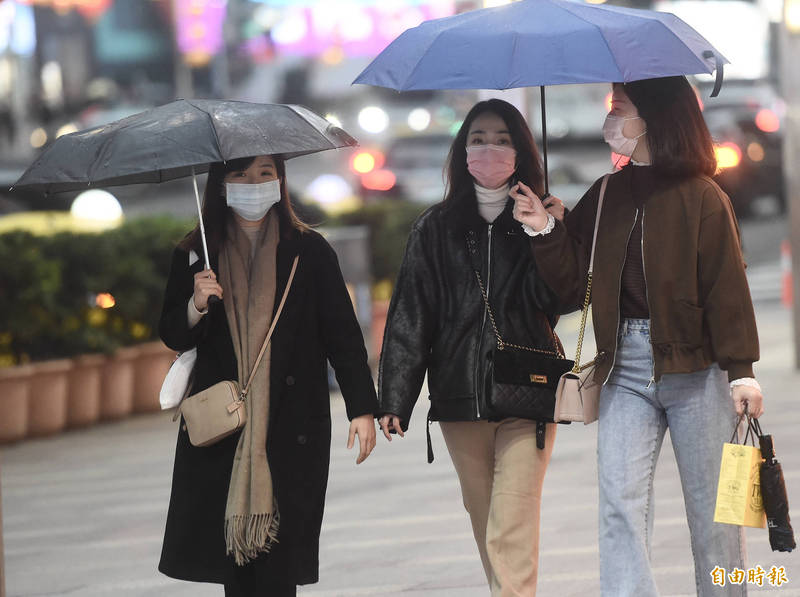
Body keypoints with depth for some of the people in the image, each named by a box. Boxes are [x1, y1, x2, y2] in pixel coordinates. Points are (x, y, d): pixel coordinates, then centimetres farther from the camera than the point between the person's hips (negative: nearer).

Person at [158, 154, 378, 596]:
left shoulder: (309, 251, 4)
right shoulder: (196, 255, 8)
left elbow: (342, 333, 5)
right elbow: (173, 336, 9)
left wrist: (362, 408, -1)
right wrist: (196, 305, -13)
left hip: (292, 425, -1)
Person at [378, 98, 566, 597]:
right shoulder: (437, 228, 10)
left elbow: (550, 299, -6)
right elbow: (410, 314, 5)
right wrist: (394, 398, -4)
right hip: (460, 397, 3)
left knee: (511, 536, -12)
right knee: (486, 531, 10)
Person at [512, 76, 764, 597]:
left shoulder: (700, 197, -3)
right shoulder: (605, 198, 11)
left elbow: (728, 286, -5)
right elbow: (577, 284, 9)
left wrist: (741, 370, -10)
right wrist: (546, 232, -4)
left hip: (695, 367, -4)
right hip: (626, 369, 4)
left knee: (712, 506, 3)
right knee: (621, 502, -6)